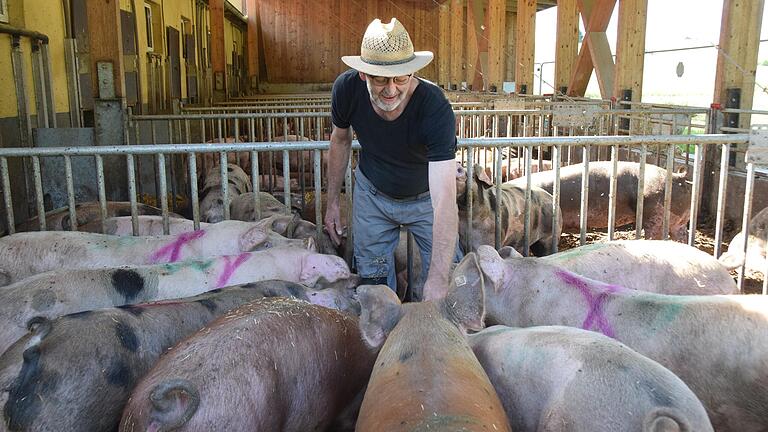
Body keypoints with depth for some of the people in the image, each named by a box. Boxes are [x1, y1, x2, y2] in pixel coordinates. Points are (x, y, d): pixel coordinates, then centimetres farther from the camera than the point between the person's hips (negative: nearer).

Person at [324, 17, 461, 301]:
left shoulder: (436, 108, -37)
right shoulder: (347, 89, -25)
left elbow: (444, 200, -43)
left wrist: (437, 279, -50)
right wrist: (332, 202, 2)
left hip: (424, 198, -2)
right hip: (372, 195, 3)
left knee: (449, 281, 2)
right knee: (373, 279, 10)